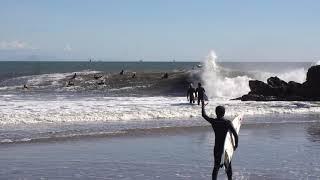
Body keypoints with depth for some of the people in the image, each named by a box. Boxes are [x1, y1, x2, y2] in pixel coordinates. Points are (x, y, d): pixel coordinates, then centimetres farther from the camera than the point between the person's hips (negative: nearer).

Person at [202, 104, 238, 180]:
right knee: (228, 165, 16)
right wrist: (236, 144, -2)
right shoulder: (227, 123, -15)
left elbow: (204, 115, 11)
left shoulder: (213, 121, -8)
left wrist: (203, 106, 27)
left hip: (217, 147, 2)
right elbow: (235, 135, -18)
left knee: (216, 166, 9)